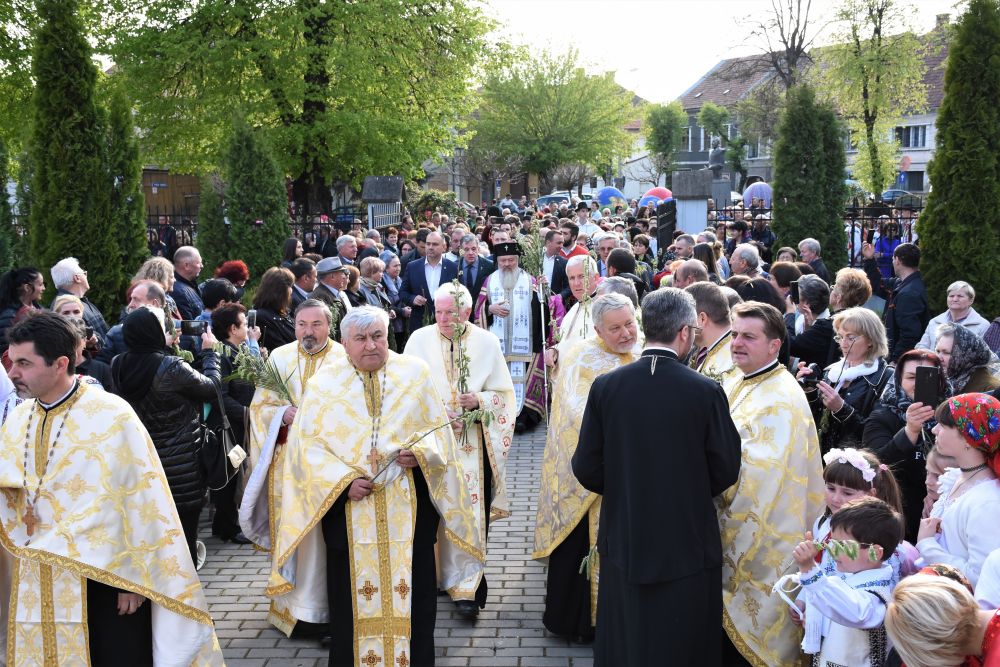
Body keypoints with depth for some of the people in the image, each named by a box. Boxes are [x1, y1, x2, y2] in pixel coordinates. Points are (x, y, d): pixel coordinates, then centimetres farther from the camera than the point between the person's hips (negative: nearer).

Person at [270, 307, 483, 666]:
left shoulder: (415, 372, 4)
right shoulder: (324, 382, 2)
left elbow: (439, 428, 6)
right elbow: (308, 444, -3)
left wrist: (421, 452, -14)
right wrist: (344, 480, -15)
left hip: (409, 506, 1)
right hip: (349, 505, 0)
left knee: (411, 591, 5)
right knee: (352, 594, 4)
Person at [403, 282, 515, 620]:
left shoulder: (486, 343, 0)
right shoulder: (420, 340, 0)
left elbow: (504, 393, 5)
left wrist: (480, 399, -15)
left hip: (471, 442, -1)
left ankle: (467, 588, -1)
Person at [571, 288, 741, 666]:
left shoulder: (605, 387, -8)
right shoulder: (706, 392, -14)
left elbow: (586, 469, -6)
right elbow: (726, 470, -6)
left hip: (623, 545, 2)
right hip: (688, 546, -2)